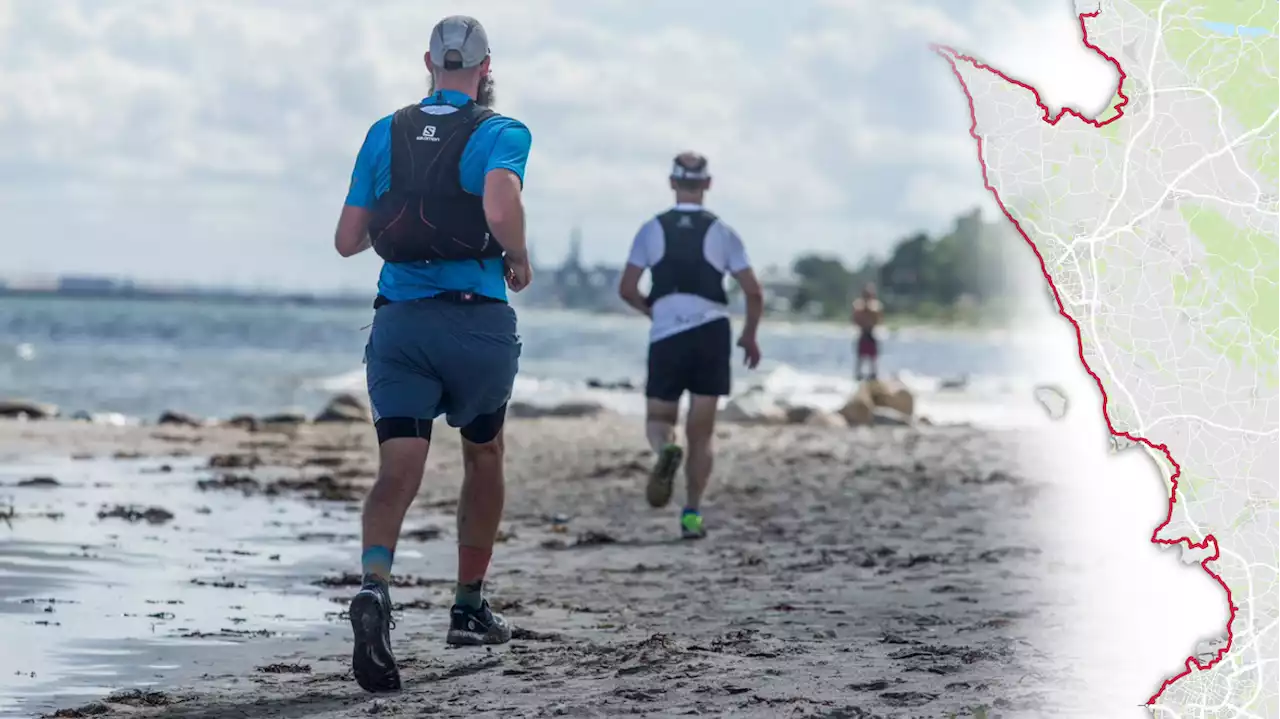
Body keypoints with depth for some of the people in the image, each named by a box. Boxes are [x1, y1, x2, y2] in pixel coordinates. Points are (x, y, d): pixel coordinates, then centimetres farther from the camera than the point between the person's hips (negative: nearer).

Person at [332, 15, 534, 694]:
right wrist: (519, 260, -5)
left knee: (397, 473, -7)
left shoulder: (385, 134, 9)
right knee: (484, 457, 21)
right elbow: (501, 210, -24)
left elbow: (347, 240, 9)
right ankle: (468, 607, 29)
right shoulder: (501, 134, -3)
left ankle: (374, 586, -35)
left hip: (399, 320, 2)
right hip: (478, 319, -2)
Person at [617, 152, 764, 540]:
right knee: (701, 432, 8)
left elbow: (627, 289, 3)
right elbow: (754, 293, 0)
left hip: (666, 335, 0)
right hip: (711, 333, 0)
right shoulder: (722, 232, 3)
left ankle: (666, 450, -23)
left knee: (658, 418, 13)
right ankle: (692, 514, 1)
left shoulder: (652, 230, 3)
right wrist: (749, 336, 16)